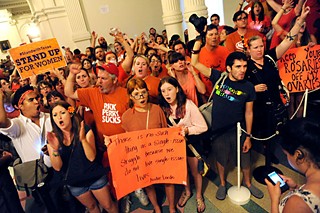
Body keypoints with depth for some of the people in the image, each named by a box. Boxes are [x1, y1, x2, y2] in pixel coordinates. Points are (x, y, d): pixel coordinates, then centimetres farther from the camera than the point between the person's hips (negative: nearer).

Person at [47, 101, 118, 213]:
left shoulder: (85, 130, -16)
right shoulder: (52, 138, -11)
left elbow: (91, 158, -23)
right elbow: (57, 167, -14)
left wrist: (83, 139, -38)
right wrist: (55, 149, -32)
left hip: (95, 177, -2)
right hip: (74, 183, 3)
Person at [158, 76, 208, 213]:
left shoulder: (188, 105, -25)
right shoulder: (163, 107, -12)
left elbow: (203, 127, -20)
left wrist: (187, 130, -30)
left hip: (192, 141, -3)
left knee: (195, 171, 14)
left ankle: (199, 196, 41)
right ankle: (187, 191, 49)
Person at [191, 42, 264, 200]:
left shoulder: (248, 87, -9)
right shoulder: (218, 77, -11)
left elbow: (249, 113, -2)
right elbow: (195, 63, -13)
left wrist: (248, 136, -1)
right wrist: (198, 41, -24)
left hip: (239, 131, 1)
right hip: (218, 130, 0)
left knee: (245, 160, 18)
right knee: (221, 159, 19)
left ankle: (247, 183, 49)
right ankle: (222, 184, 47)